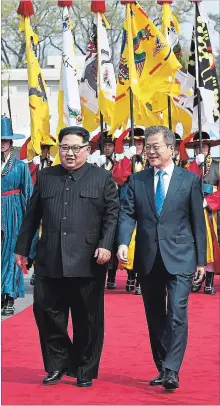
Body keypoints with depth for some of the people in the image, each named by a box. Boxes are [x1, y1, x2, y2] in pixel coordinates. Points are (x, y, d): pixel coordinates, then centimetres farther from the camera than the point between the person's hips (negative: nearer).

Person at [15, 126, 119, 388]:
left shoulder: (102, 178, 4)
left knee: (87, 320, 4)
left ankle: (85, 371, 17)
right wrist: (22, 248, 15)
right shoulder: (45, 177, 13)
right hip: (49, 261, 3)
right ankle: (57, 365, 19)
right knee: (46, 313, 2)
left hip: (87, 262, -3)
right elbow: (32, 216, 16)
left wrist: (106, 245, -13)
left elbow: (112, 215, -1)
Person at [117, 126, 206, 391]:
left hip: (180, 259, -3)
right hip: (148, 260, 3)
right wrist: (123, 242, -19)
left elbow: (198, 221, 2)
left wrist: (201, 260, 1)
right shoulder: (136, 181, 7)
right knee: (155, 317, 10)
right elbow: (128, 214, 0)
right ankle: (162, 368, 20)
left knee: (177, 314, -13)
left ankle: (171, 371, -12)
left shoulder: (189, 180, 1)